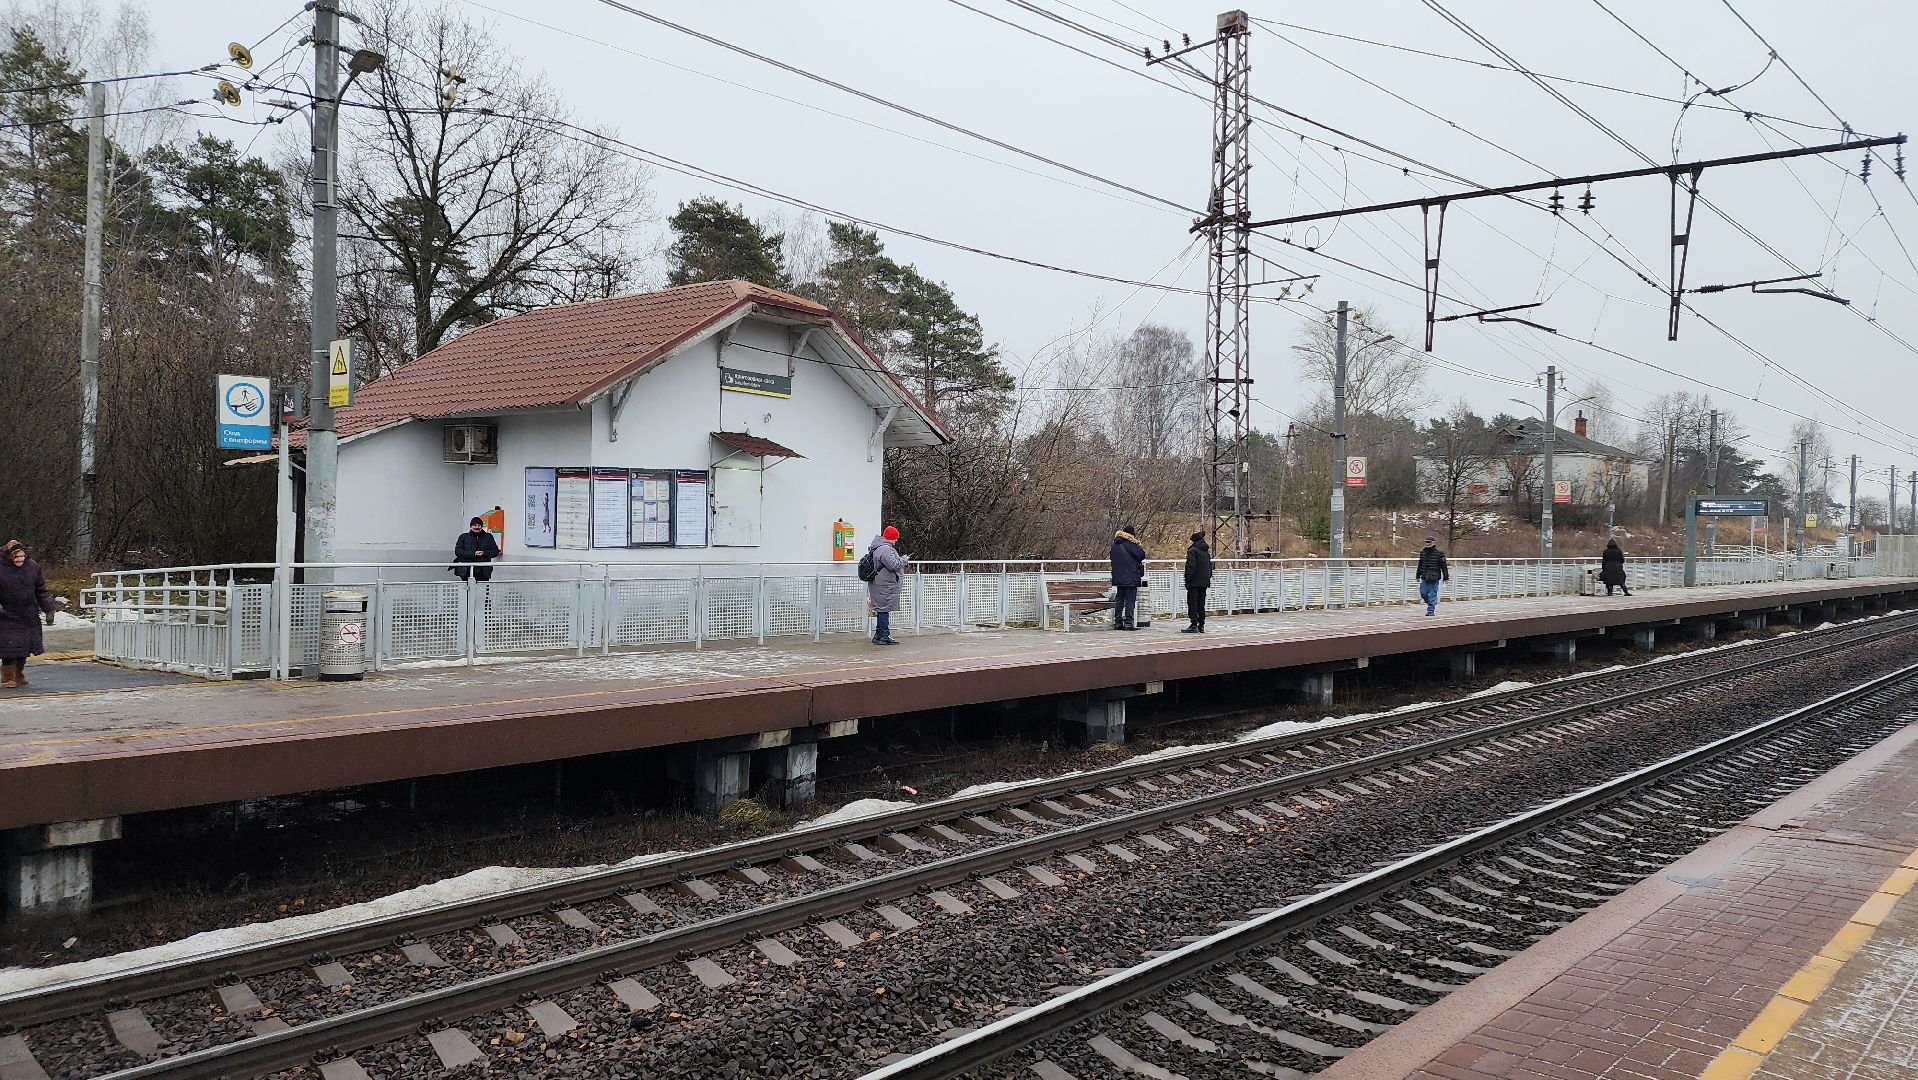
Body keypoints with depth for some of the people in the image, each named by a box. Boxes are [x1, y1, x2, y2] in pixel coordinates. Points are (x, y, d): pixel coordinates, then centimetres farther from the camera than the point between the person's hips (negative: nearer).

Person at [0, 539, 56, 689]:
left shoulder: (33, 567, 1)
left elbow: (41, 591, 9)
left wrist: (49, 610, 5)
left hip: (29, 617, 4)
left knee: (25, 647, 9)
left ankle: (19, 675, 25)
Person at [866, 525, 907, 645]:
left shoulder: (876, 548, 17)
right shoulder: (885, 549, -19)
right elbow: (894, 565, -24)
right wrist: (904, 559, -9)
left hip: (880, 585, 11)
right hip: (885, 587, -11)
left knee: (882, 609, 15)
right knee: (884, 609, -7)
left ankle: (878, 635, 21)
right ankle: (884, 636, -5)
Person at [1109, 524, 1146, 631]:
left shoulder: (1115, 544, 9)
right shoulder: (1130, 544, -13)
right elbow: (1141, 555, -13)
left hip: (1118, 577, 7)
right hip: (1131, 578, -7)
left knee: (1119, 600, 12)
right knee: (1130, 600, -4)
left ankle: (1118, 623, 11)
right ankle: (1128, 623, -9)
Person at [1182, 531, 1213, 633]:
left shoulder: (1192, 551, -10)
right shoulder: (1206, 552, 14)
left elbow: (1190, 567, -16)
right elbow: (1210, 567, 18)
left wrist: (1187, 581, -14)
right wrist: (1208, 579, 22)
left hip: (1195, 582, -7)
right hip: (1204, 582, 7)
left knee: (1192, 603, -6)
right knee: (1201, 604, 11)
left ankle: (1194, 625, -11)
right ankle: (1201, 626, 13)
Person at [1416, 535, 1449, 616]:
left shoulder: (1439, 553, -5)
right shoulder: (1422, 553, 10)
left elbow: (1444, 566, -4)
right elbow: (1420, 565, 20)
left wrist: (1446, 577, -5)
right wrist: (1418, 575, 22)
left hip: (1434, 578, -5)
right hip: (1424, 578, 5)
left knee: (1432, 594, -4)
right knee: (1423, 593, 5)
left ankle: (1431, 610, 1)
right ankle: (1432, 604, 28)